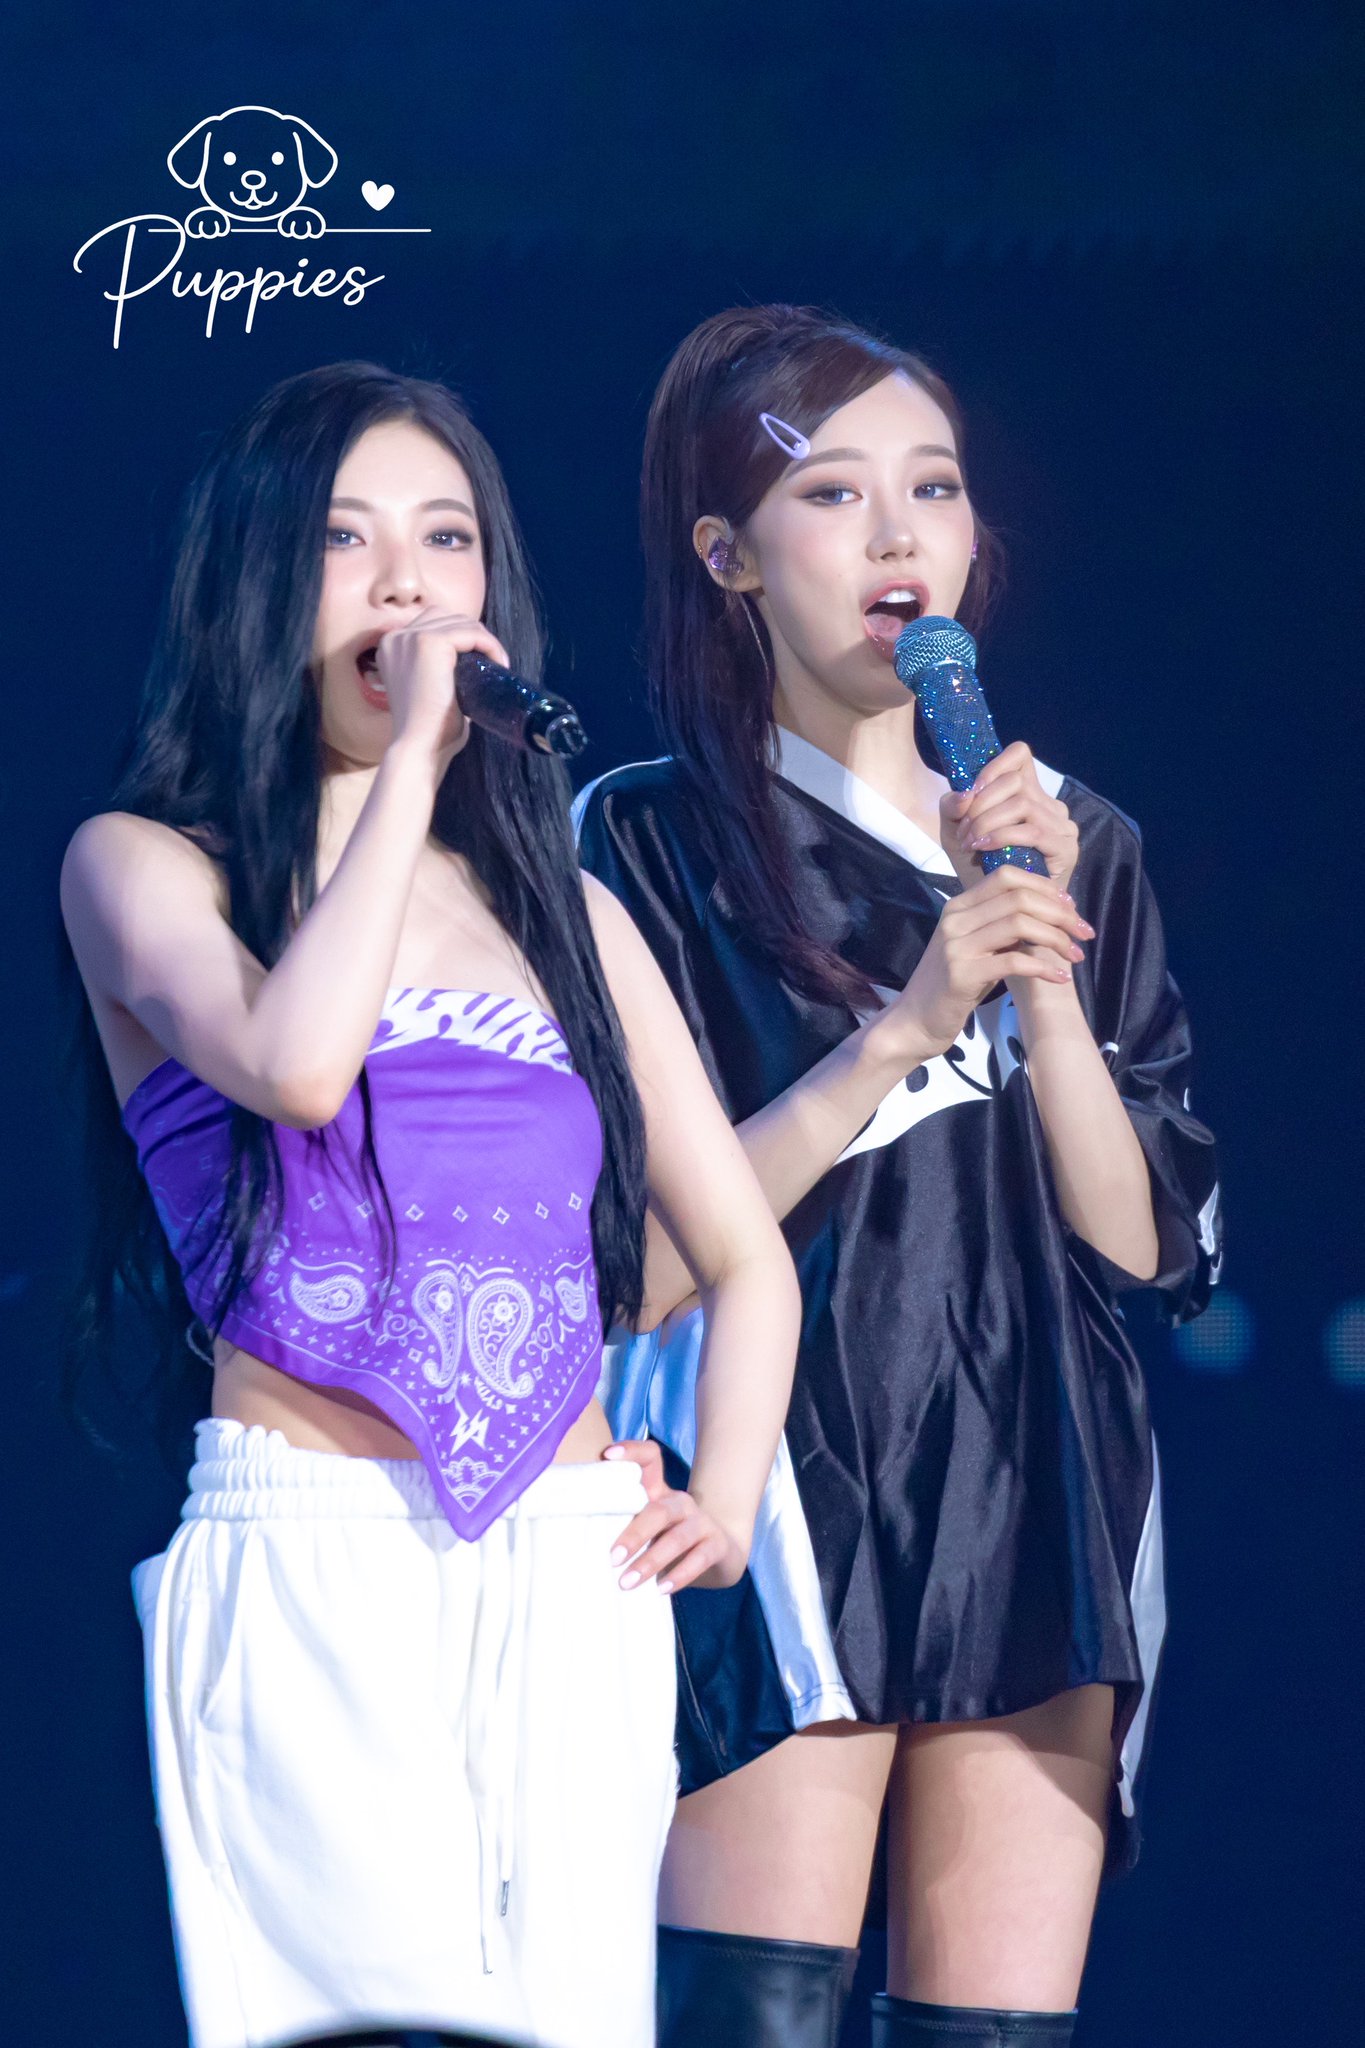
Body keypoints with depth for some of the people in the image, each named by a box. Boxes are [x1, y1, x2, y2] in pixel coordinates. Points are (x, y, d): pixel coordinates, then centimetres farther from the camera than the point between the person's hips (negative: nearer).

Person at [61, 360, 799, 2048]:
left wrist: (727, 1502, 7)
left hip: (572, 1574, 4)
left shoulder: (564, 909, 19)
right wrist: (406, 759, -8)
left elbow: (745, 1256, 24)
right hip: (305, 1553, -4)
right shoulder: (146, 866, 6)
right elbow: (293, 1061, -16)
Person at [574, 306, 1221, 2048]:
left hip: (1037, 1516, 4)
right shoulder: (647, 845, 3)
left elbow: (1147, 1242, 7)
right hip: (782, 1516, -4)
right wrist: (904, 1030, -14)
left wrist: (1043, 967, -5)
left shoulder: (1076, 848, 16)